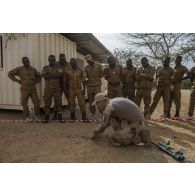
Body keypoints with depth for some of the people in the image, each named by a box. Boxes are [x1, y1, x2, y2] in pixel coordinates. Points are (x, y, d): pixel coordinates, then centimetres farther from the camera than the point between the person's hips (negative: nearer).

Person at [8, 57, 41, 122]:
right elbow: (10, 74, 3)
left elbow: (39, 77, 21)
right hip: (25, 89, -2)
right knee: (25, 103, 4)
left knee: (36, 102, -4)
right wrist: (18, 81, -4)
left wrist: (34, 82, 7)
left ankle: (37, 116, 10)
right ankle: (27, 116, 20)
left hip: (33, 89, 2)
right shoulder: (20, 69, -1)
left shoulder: (33, 69, 8)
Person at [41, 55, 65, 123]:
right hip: (48, 89, 1)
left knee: (58, 103, 1)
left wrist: (50, 74, -12)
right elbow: (44, 75, -10)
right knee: (47, 103, 5)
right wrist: (55, 75, -11)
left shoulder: (58, 68, 9)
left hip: (57, 88, 0)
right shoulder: (45, 68, 10)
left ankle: (60, 117, 10)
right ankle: (46, 118, 17)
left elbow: (61, 74, -12)